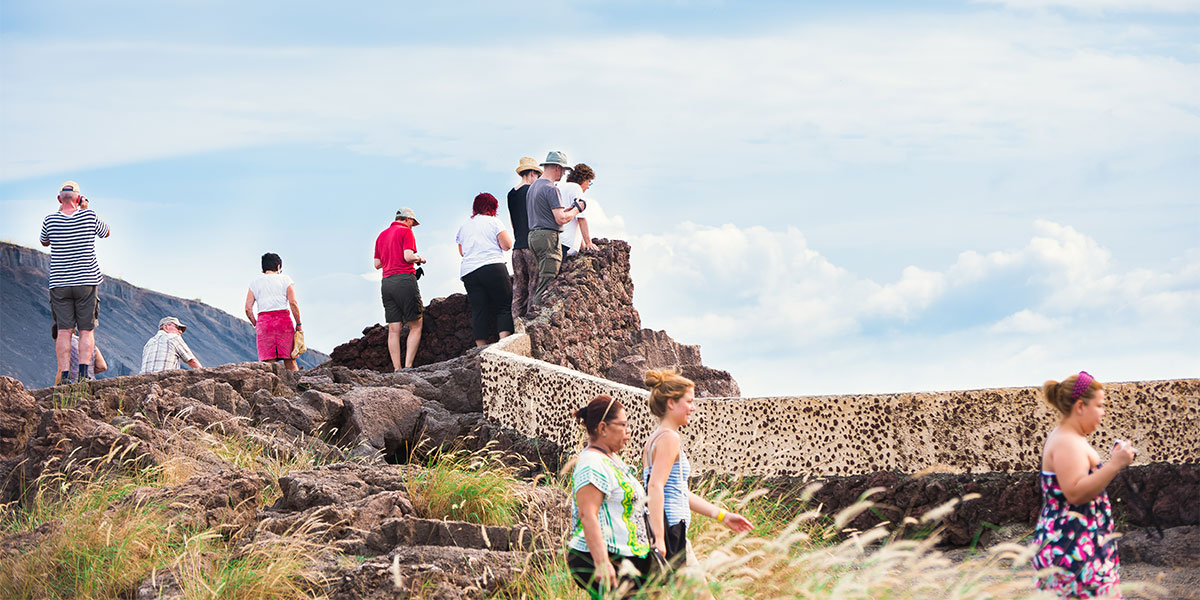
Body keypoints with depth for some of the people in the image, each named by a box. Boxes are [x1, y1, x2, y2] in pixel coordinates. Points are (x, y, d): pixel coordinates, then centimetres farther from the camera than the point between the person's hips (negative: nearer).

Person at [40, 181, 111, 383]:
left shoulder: (50, 221, -3)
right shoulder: (89, 217, -5)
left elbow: (44, 242, 19)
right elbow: (106, 233, 16)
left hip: (59, 283, 1)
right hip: (86, 282, 0)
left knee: (63, 331, 0)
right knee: (87, 330, 4)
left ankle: (65, 375, -9)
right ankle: (84, 371, -11)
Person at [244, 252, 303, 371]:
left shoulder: (255, 283, 11)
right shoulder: (285, 279, 7)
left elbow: (248, 309, 3)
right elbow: (293, 303, -4)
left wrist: (256, 325, 14)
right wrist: (298, 324, 2)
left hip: (263, 321, 1)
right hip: (284, 320, -1)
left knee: (269, 364, -2)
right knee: (290, 362, 3)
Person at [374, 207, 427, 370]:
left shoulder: (382, 235, 19)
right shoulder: (405, 232, -2)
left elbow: (377, 264, 19)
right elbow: (408, 256, -15)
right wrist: (419, 258, 5)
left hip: (386, 282, 7)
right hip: (405, 279, -7)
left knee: (394, 329, 2)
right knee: (416, 326, 0)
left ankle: (397, 369, -3)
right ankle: (408, 366, -10)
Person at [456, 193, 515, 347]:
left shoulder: (463, 227, 19)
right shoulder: (493, 222, 3)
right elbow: (506, 245, -2)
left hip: (468, 272, 5)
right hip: (493, 268, -5)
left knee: (478, 311, 2)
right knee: (505, 306, -3)